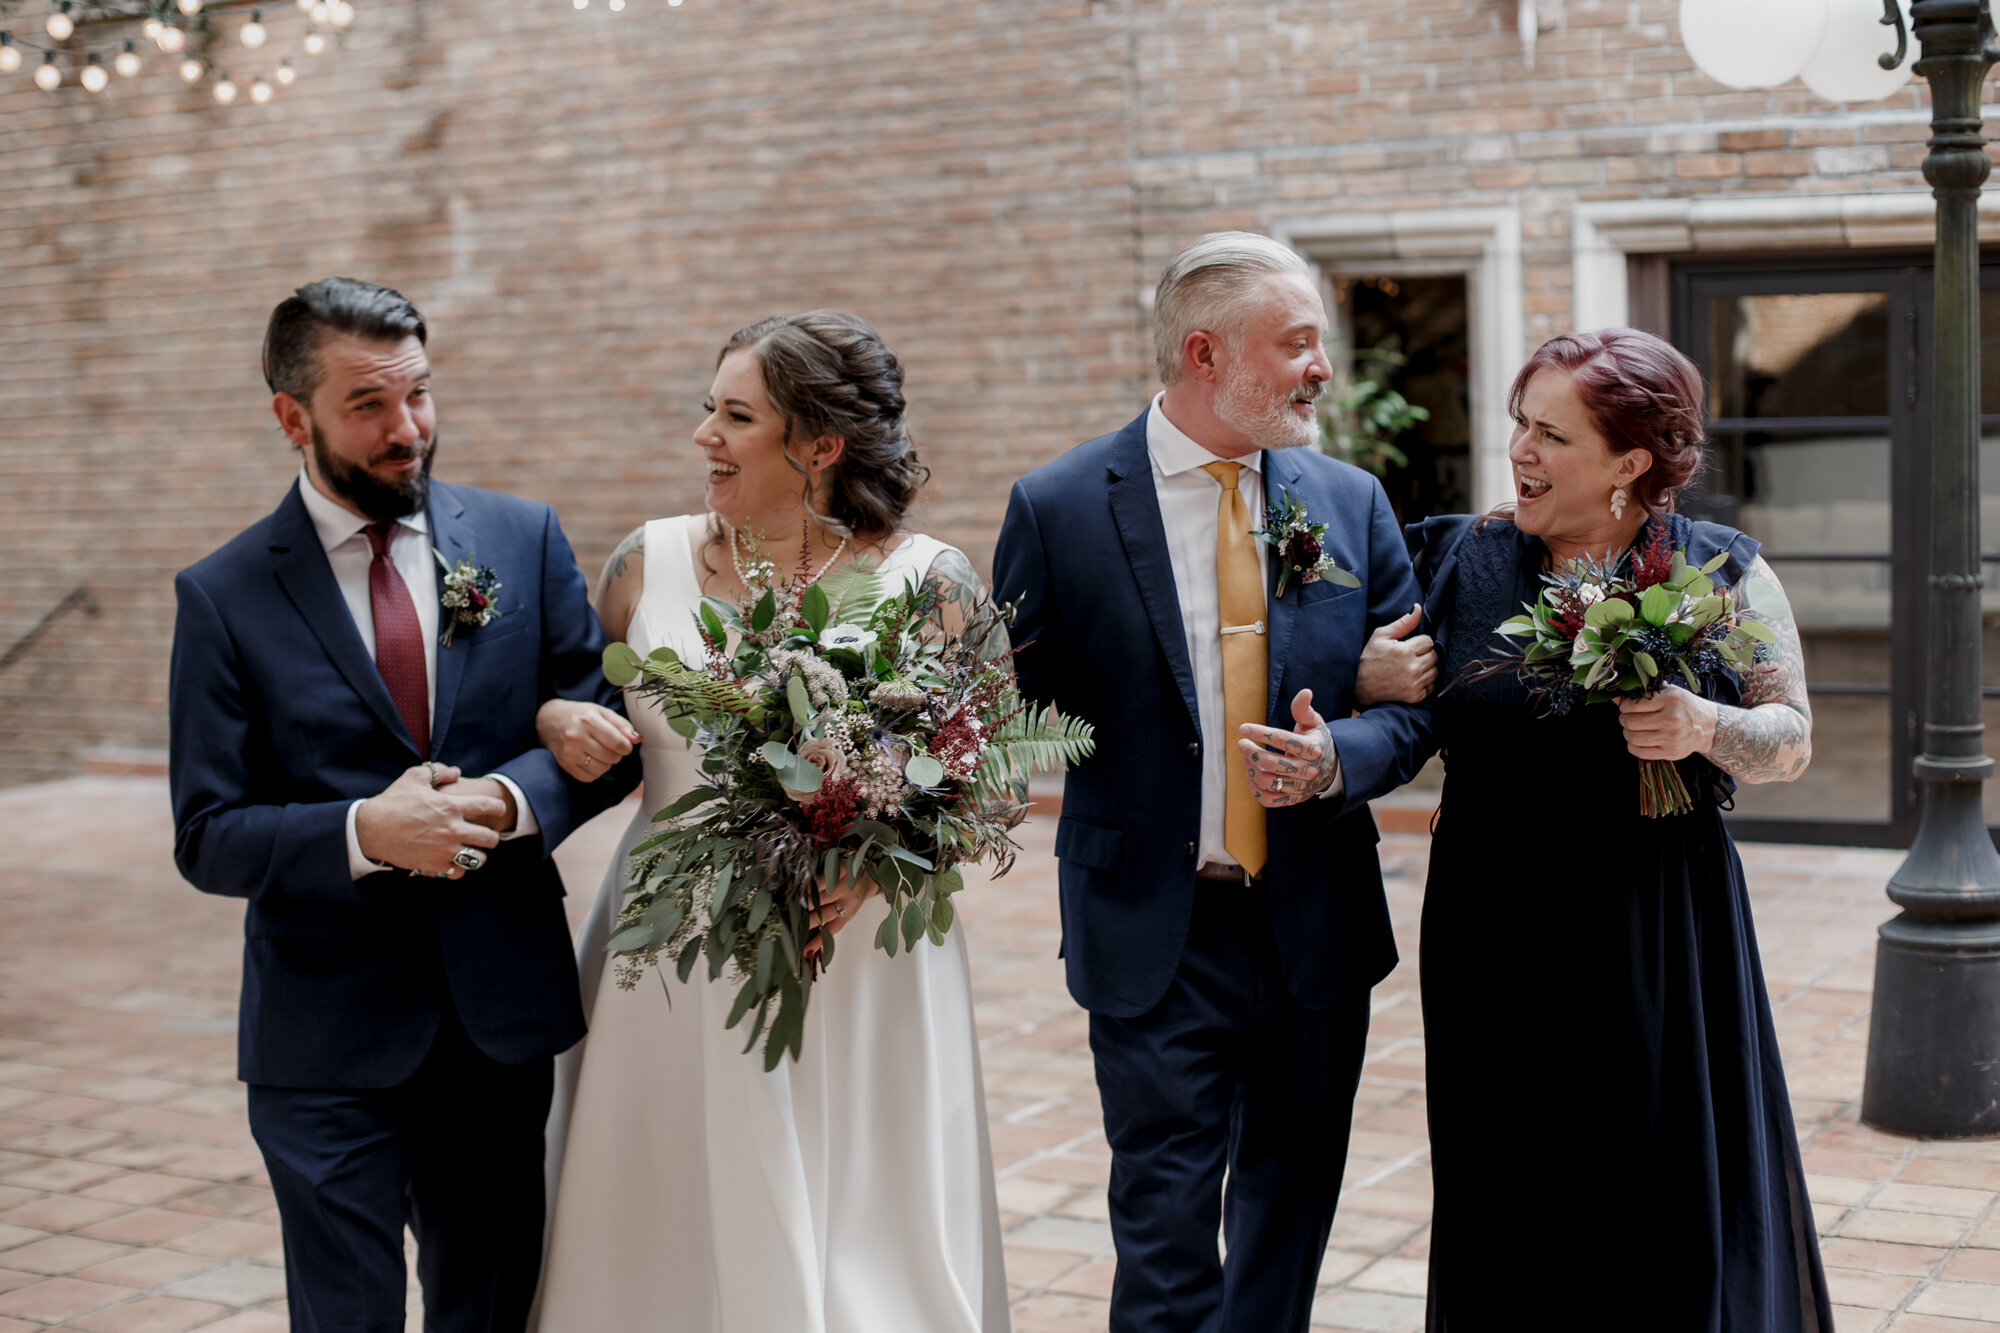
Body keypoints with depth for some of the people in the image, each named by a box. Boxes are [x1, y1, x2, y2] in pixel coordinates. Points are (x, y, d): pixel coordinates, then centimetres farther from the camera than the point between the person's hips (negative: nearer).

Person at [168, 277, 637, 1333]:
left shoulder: (524, 541, 2)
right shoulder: (223, 597, -5)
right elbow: (209, 838, -6)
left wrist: (508, 800, -17)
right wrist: (364, 833, -23)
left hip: (501, 1009, 3)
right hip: (327, 1036, -2)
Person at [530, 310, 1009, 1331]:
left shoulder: (926, 584, -5)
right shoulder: (650, 563, 4)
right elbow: (586, 714, 17)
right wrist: (558, 722, -6)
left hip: (855, 985, -2)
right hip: (671, 977, 3)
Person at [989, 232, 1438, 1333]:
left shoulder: (1352, 504, 4)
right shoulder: (1058, 508, -6)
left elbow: (1414, 703, 6)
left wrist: (1336, 757, -15)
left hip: (1318, 928, 4)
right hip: (1156, 937, -4)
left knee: (1290, 1224, 16)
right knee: (1166, 1240, -1)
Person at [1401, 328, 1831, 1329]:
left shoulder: (1721, 572, 1)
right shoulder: (1459, 562, 3)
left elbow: (1793, 739, 1)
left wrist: (1706, 728, -18)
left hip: (1662, 944, -1)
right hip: (1499, 942, 1)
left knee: (1677, 1207, 5)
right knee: (1513, 1211, 8)